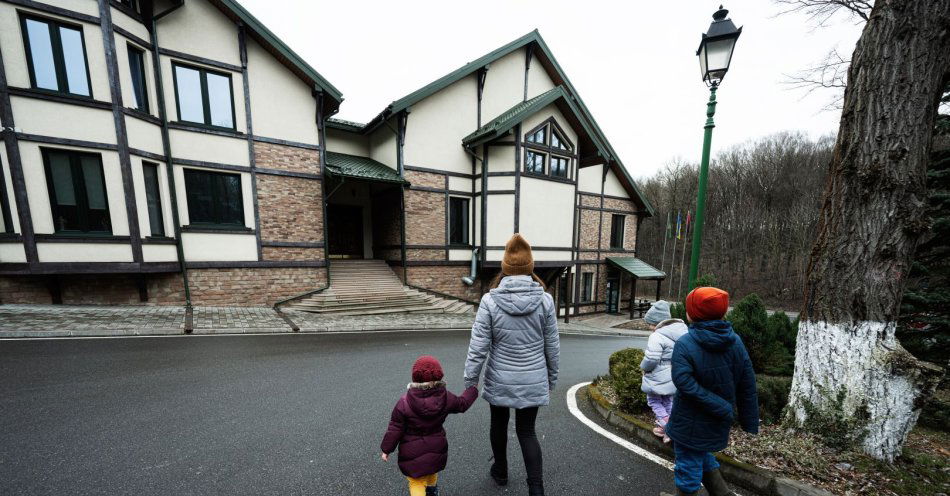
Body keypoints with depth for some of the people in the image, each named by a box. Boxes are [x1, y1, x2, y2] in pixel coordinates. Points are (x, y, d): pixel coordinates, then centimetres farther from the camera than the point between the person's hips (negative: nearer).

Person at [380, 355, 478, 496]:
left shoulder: (404, 403, -26)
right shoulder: (446, 398, -18)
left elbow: (394, 430, -16)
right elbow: (462, 404, 1)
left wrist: (386, 449, 1)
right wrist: (473, 389, 17)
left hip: (412, 452, -4)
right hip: (436, 448, 4)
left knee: (416, 482, 16)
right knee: (432, 470, 32)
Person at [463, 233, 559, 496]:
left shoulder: (490, 300, -17)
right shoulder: (545, 300, -12)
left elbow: (478, 348, -14)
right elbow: (552, 346, -3)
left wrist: (470, 382, -1)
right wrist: (552, 378, 12)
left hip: (500, 380, 0)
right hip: (533, 380, 1)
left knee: (499, 424, 25)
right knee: (527, 431, 20)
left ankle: (500, 471, 48)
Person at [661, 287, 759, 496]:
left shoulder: (685, 344, -23)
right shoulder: (735, 341, -6)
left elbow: (684, 382, -33)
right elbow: (747, 386, 0)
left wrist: (723, 409, -20)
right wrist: (750, 423, 8)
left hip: (690, 424, -6)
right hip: (717, 425, 6)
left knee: (688, 468, 14)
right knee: (703, 455, 31)